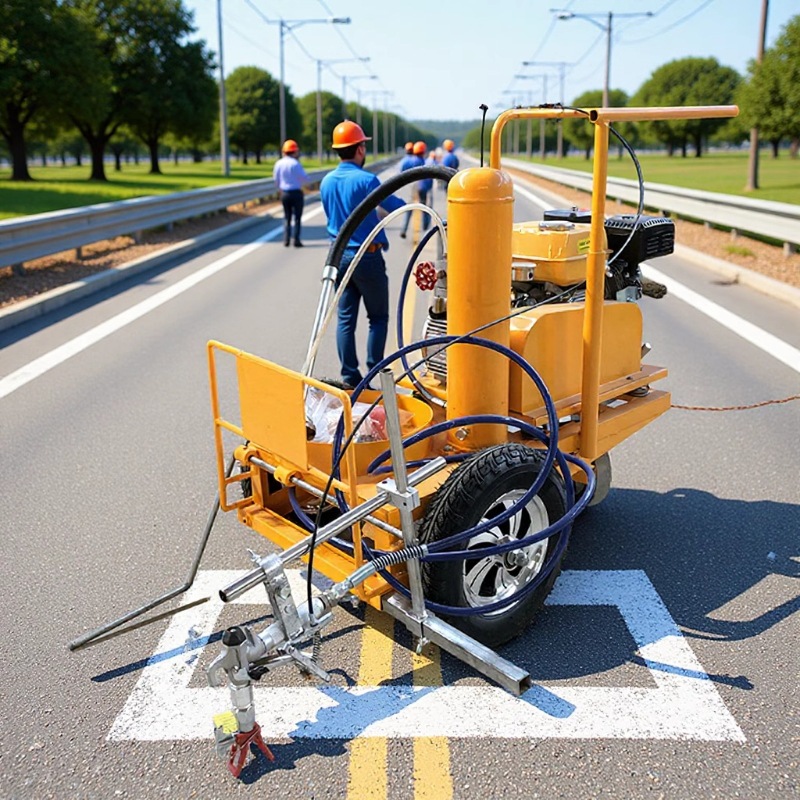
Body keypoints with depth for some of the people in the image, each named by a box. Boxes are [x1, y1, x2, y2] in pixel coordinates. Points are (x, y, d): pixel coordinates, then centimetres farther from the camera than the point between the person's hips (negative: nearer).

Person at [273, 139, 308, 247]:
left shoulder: (278, 163, 1)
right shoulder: (295, 163, -15)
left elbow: (276, 180, 9)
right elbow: (305, 179, -12)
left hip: (284, 193, 5)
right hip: (296, 192, -5)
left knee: (286, 217, 14)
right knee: (297, 217, 4)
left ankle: (286, 240, 8)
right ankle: (296, 240, 0)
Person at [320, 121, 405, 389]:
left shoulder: (326, 182, 4)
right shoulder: (366, 180, -16)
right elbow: (395, 207, -6)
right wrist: (403, 202, 16)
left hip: (339, 255, 6)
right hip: (368, 257, -6)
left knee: (345, 318, 9)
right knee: (378, 317, 7)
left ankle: (350, 376, 11)